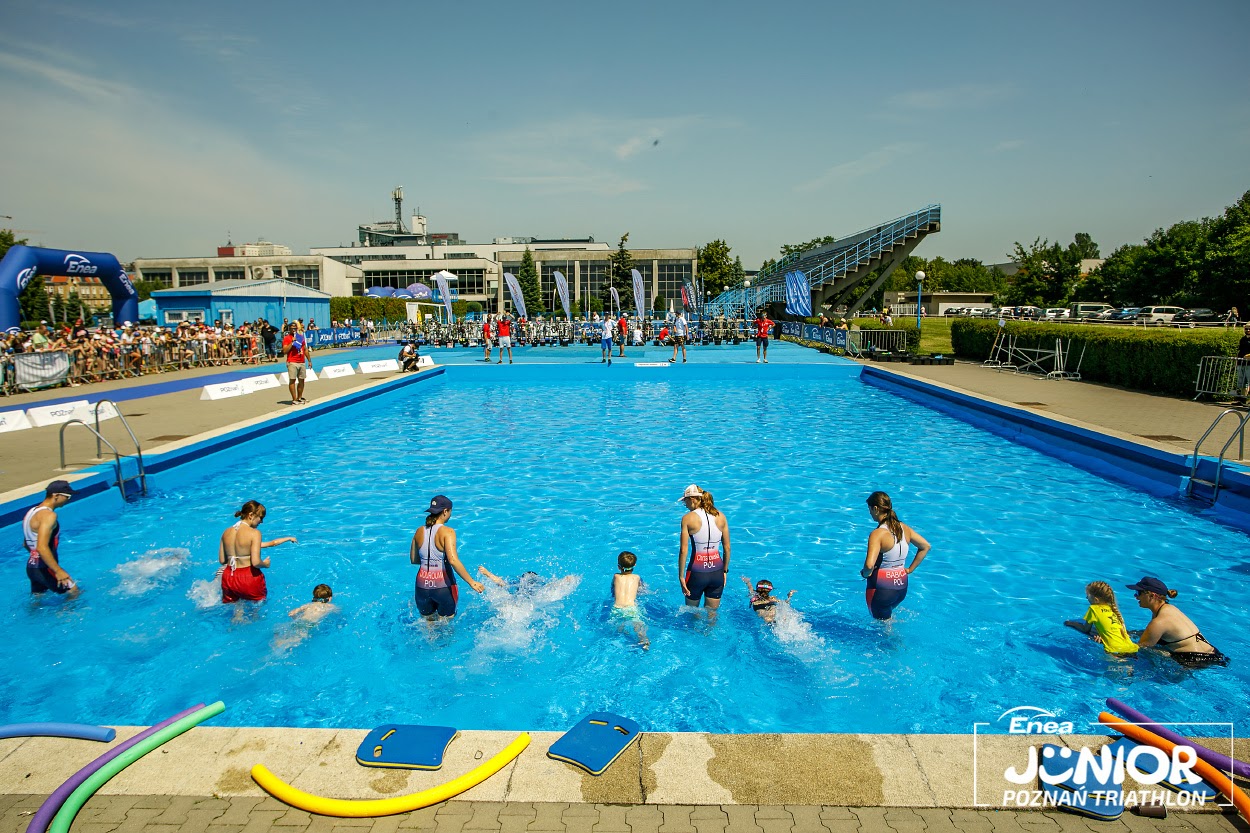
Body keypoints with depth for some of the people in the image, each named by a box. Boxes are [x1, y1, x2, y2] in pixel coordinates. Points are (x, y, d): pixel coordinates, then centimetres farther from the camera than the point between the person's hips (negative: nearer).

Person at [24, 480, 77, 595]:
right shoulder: (48, 515, -20)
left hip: (32, 567, 10)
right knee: (73, 591, -3)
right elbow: (42, 547, -29)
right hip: (44, 568, -10)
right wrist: (58, 570, -28)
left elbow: (26, 543, 23)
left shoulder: (33, 511, 12)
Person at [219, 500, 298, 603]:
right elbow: (256, 562, -22)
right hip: (249, 578, -5)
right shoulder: (254, 533, -15)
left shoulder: (226, 532, 4)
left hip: (228, 578, 5)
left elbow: (222, 561, 10)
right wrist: (265, 564, -1)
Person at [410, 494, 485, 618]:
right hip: (443, 585, -4)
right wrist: (472, 582, -24)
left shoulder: (419, 532, 2)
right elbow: (453, 560, -26)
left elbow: (413, 560, 12)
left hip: (422, 584, 4)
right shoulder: (447, 532, -14)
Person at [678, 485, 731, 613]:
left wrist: (681, 576, -4)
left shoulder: (688, 518, -9)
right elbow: (727, 548, 6)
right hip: (717, 571, 4)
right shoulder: (721, 516, 2)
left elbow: (683, 550, -10)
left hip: (697, 572, -3)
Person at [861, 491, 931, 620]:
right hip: (902, 586, 7)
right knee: (887, 614, 31)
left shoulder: (878, 534, -23)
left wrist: (865, 573, -13)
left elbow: (869, 565, -34)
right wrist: (910, 569, 13)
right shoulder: (904, 528, -1)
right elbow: (926, 546, 12)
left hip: (882, 588, -7)